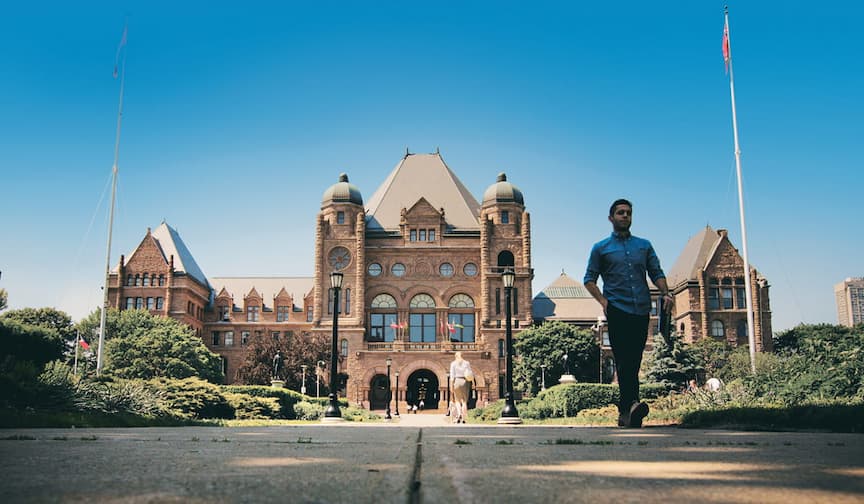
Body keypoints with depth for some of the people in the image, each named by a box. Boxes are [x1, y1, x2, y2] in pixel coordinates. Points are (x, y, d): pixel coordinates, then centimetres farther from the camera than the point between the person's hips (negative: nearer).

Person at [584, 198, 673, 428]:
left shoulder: (644, 245, 19)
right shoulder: (601, 248, 11)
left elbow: (657, 273, 16)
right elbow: (589, 279, 9)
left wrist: (665, 293, -3)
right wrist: (602, 300, -7)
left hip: (641, 310, 3)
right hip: (617, 309, -3)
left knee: (634, 361, 3)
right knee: (623, 359, -17)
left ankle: (625, 410, 8)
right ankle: (631, 403, -31)